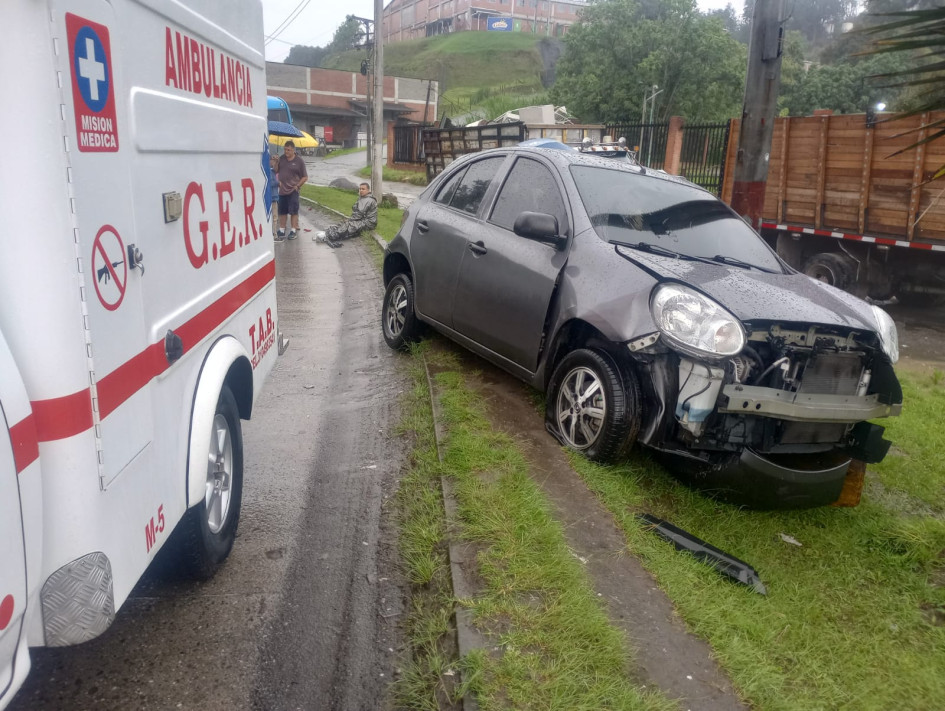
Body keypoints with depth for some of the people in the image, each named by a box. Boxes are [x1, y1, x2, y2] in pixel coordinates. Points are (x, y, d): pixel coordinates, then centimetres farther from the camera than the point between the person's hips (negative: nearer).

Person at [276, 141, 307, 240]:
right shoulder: (281, 158, 6)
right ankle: (281, 230, 20)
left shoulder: (299, 161, -5)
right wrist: (278, 181, 0)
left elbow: (305, 177, -1)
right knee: (282, 211, 10)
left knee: (293, 211, -1)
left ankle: (293, 231, 6)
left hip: (293, 190, -4)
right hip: (282, 190, 4)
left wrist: (297, 186, -8)